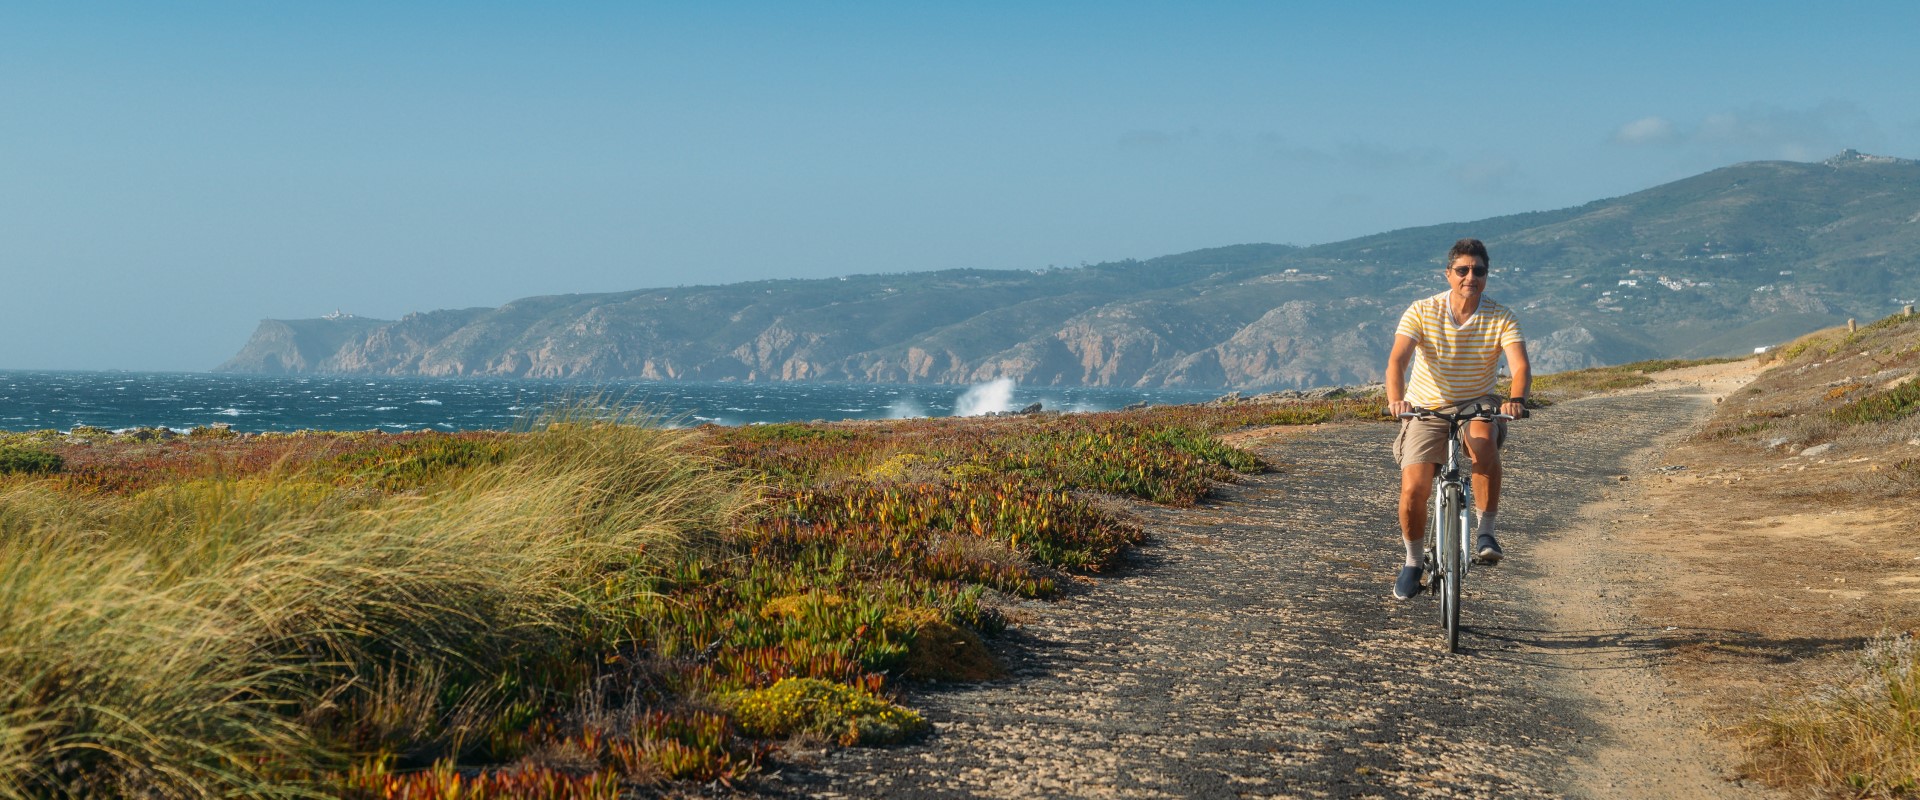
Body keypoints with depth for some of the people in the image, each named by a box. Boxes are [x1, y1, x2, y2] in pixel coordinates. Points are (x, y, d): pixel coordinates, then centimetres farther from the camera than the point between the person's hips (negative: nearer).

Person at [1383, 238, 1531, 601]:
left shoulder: (1501, 319, -10)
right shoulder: (1422, 312, -11)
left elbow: (1520, 366, -22)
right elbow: (1397, 359, -23)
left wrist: (1516, 399, -45)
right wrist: (1396, 399, -44)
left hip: (1477, 406, 0)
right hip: (1426, 409, 0)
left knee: (1483, 440, -37)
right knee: (1413, 489, -16)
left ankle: (1485, 531, -21)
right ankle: (1412, 563, 12)